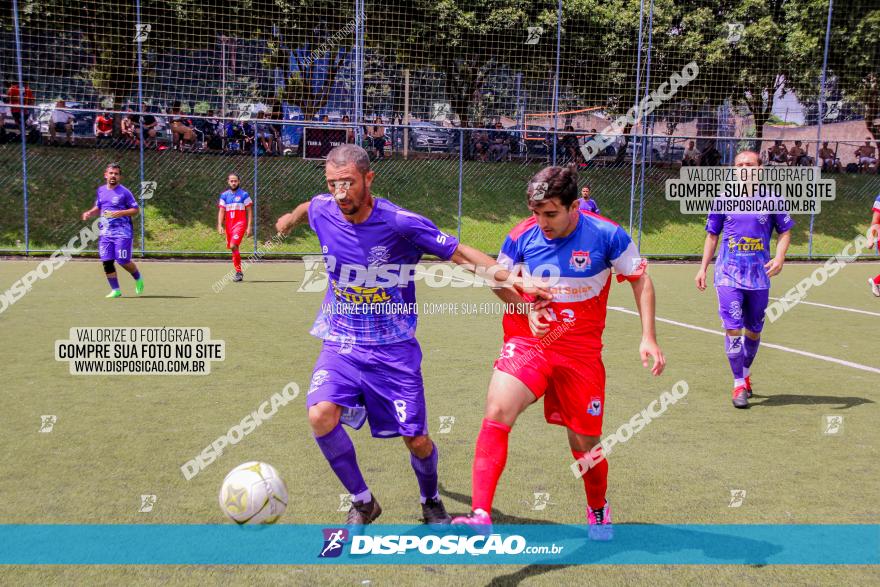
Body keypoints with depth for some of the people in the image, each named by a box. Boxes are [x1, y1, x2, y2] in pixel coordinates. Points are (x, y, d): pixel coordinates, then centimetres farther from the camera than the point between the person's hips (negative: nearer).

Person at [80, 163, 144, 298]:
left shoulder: (124, 192, -5)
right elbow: (98, 207, 25)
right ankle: (115, 290, 9)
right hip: (105, 233, 5)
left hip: (122, 232, -5)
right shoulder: (101, 190, 12)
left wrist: (120, 213, -20)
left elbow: (135, 210, -5)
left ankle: (138, 278, 22)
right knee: (107, 262, -1)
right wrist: (89, 213, 6)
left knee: (123, 261, -8)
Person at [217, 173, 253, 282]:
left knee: (233, 246, -21)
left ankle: (238, 272, -14)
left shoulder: (244, 195, 1)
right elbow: (221, 211, 8)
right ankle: (238, 271, 20)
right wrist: (220, 225, -5)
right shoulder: (224, 195, 10)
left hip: (240, 224, -5)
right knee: (233, 248, 8)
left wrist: (249, 227, -5)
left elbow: (249, 212, 1)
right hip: (229, 225, 5)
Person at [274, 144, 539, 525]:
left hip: (393, 350, -2)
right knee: (321, 415, -22)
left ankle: (431, 500, 36)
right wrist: (290, 219, 42)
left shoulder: (401, 223, -18)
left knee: (417, 440, 0)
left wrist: (514, 280, -23)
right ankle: (362, 502, 3)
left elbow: (460, 254, -12)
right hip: (341, 345, 3)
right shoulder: (322, 211, -6)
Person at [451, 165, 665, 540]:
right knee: (496, 413, -25)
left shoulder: (607, 236, -12)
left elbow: (641, 281, 2)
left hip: (581, 353, -1)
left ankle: (598, 511, 39)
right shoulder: (521, 237, -8)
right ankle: (480, 515, -23)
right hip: (526, 343, 1)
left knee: (586, 446, 7)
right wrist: (527, 309, -10)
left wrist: (648, 337, -7)